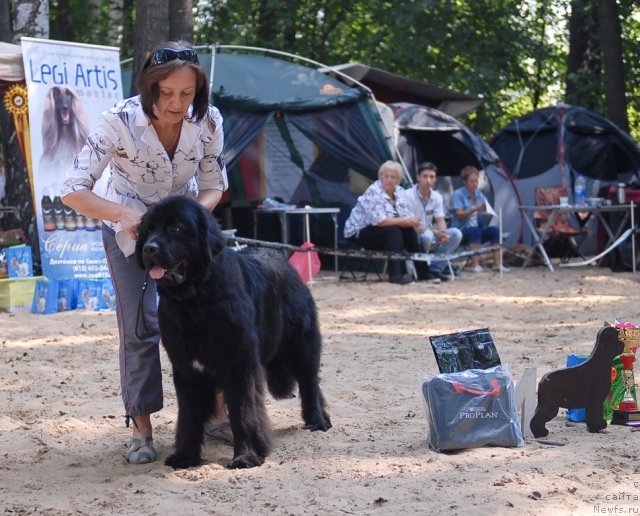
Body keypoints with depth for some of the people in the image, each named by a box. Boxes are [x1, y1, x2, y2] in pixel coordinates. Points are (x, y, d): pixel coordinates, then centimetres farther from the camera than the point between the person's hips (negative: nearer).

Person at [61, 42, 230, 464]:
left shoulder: (208, 121, -21)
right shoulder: (119, 122, -30)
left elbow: (214, 186, -7)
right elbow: (73, 191, -30)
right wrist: (124, 214, -45)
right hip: (128, 228, -3)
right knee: (140, 325, -10)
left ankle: (220, 410, 15)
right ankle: (142, 430, -1)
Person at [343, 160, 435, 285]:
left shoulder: (400, 192, 1)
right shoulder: (373, 193, -22)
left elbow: (408, 218, -3)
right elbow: (379, 221, -31)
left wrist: (412, 222, -27)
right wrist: (405, 221, -27)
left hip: (385, 232, 7)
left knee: (409, 231, -13)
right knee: (393, 231, -29)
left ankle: (422, 271, -3)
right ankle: (396, 274, -31)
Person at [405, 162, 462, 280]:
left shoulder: (437, 197, 3)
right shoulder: (409, 196, -16)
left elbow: (440, 220, 1)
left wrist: (443, 233, -24)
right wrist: (434, 232, -29)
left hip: (432, 235, 6)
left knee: (456, 234, -15)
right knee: (427, 236, -38)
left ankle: (435, 268, -8)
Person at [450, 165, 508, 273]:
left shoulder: (479, 194, 12)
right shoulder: (458, 194, -4)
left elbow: (487, 215, 10)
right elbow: (459, 214, -16)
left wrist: (487, 213, -14)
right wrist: (475, 209, -26)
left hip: (477, 230, 5)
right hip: (461, 231, -5)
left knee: (494, 230, -21)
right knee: (475, 230, -35)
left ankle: (498, 264, -24)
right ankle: (475, 264, -38)